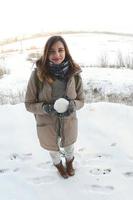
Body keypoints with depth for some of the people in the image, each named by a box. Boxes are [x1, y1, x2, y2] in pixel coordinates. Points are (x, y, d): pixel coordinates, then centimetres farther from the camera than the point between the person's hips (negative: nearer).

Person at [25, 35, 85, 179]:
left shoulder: (74, 74, -17)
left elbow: (81, 100, -5)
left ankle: (69, 162, 67)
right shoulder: (37, 74, -23)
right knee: (54, 150, 27)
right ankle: (59, 165, 63)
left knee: (69, 146, 30)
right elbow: (29, 104, -13)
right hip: (47, 125, -1)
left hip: (69, 122, 2)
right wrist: (47, 108, -30)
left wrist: (72, 105, -26)